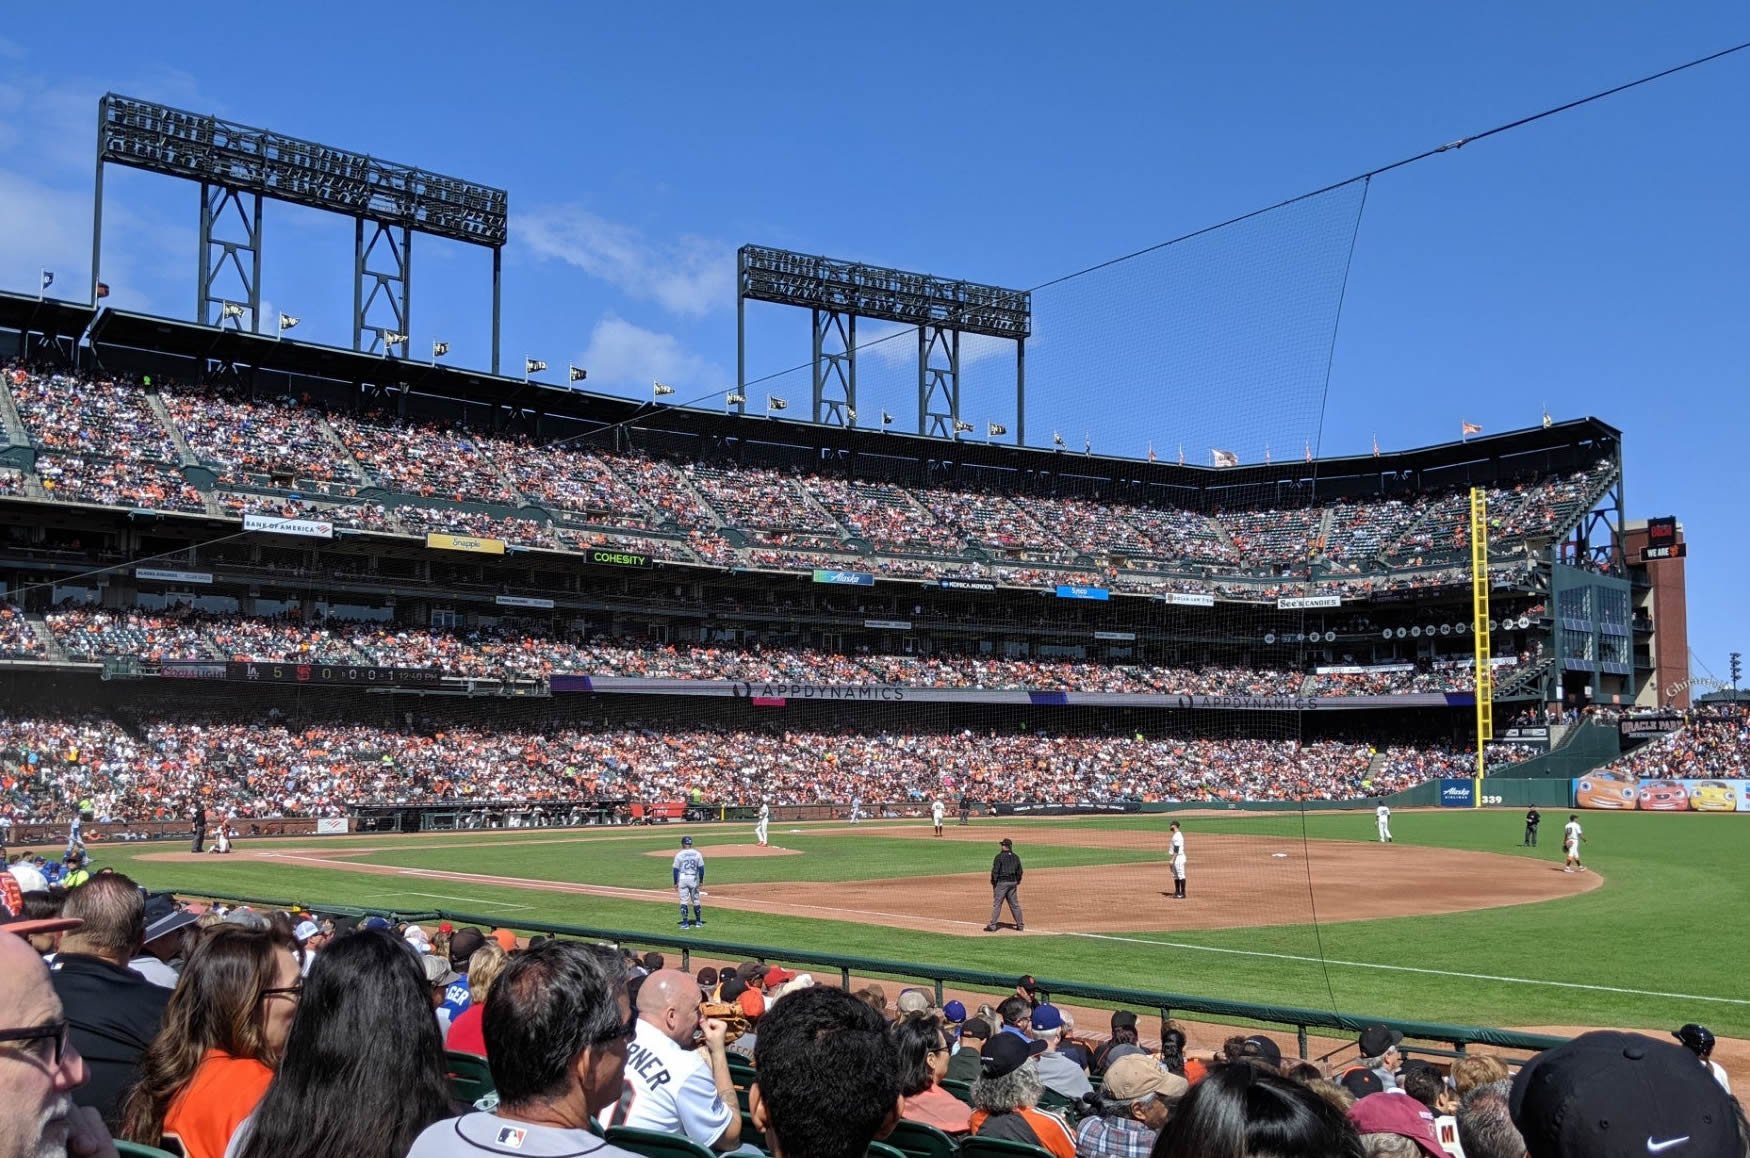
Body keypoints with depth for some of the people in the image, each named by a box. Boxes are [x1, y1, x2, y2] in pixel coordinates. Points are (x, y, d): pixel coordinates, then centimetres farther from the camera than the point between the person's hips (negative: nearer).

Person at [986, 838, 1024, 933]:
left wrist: (993, 883, -5)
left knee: (997, 904, -3)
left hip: (1001, 882, -6)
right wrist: (1017, 883, 21)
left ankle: (992, 926, -3)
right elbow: (1019, 872, 13)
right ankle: (1020, 925, 13)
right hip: (1013, 882, 6)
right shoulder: (1016, 857, 9)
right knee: (1014, 904, 11)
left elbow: (995, 871, -12)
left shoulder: (999, 857, -10)